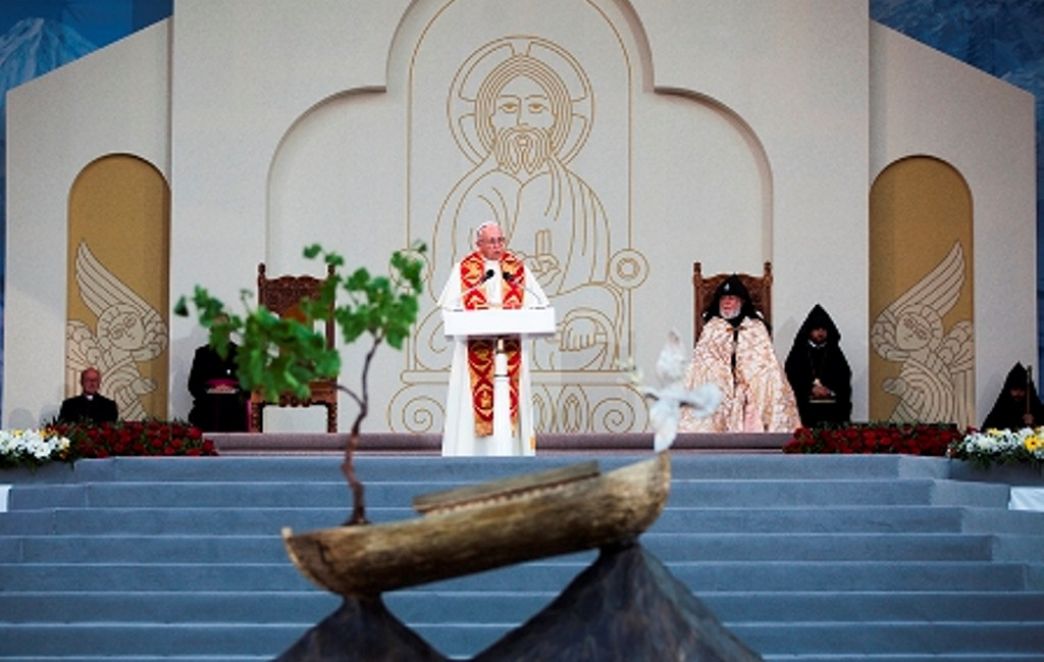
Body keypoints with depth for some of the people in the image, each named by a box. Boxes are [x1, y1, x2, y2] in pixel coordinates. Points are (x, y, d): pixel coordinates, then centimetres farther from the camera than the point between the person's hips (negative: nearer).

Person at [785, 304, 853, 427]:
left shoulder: (834, 352, 15)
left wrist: (829, 389, -10)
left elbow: (845, 376, 7)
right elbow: (791, 376, 0)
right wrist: (811, 389, -12)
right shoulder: (799, 351, 8)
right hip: (806, 407, -2)